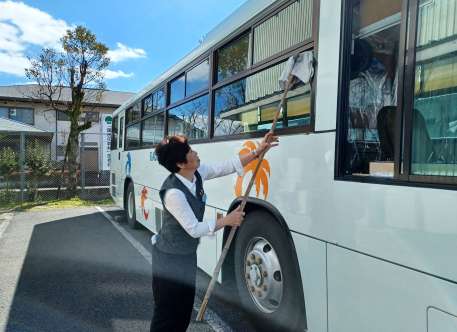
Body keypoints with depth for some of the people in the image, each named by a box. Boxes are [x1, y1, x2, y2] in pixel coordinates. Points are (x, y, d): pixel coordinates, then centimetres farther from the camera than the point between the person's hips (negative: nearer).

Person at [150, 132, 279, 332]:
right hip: (170, 257, -8)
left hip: (188, 254, 8)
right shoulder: (173, 192, -30)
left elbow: (226, 167, 1)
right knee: (167, 310, 5)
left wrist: (257, 153, -3)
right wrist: (227, 220, -18)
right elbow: (194, 229, -26)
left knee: (185, 307, 19)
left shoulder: (197, 173, -7)